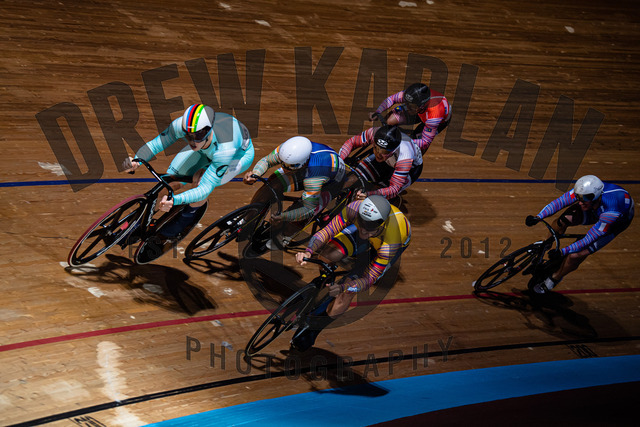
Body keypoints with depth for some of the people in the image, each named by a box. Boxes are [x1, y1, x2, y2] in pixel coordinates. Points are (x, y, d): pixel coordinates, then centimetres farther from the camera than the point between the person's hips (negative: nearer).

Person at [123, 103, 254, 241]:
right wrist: (136, 160, -47)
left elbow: (206, 189, -44)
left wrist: (175, 200, -60)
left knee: (199, 181, -30)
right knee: (172, 180, -10)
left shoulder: (224, 150, -46)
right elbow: (156, 143, -25)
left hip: (240, 153, -5)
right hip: (206, 148, 5)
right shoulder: (181, 125, -37)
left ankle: (190, 214, 2)